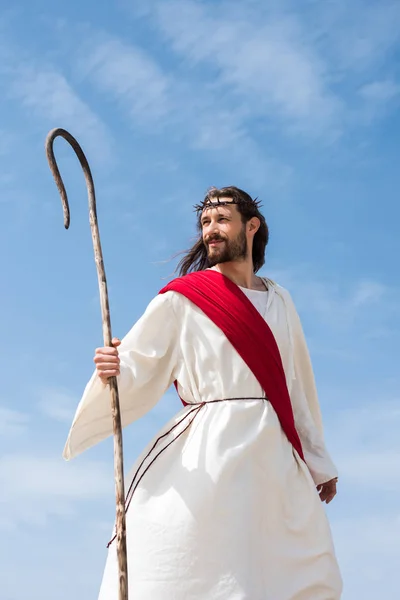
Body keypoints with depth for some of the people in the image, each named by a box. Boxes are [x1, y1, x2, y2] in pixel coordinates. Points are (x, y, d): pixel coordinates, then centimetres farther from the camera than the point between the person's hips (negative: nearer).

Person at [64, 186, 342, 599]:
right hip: (207, 455, -5)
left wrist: (318, 461, 23)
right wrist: (112, 369, -30)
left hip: (275, 457, 5)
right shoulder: (182, 298, 0)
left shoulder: (279, 302, 14)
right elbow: (136, 370, -6)